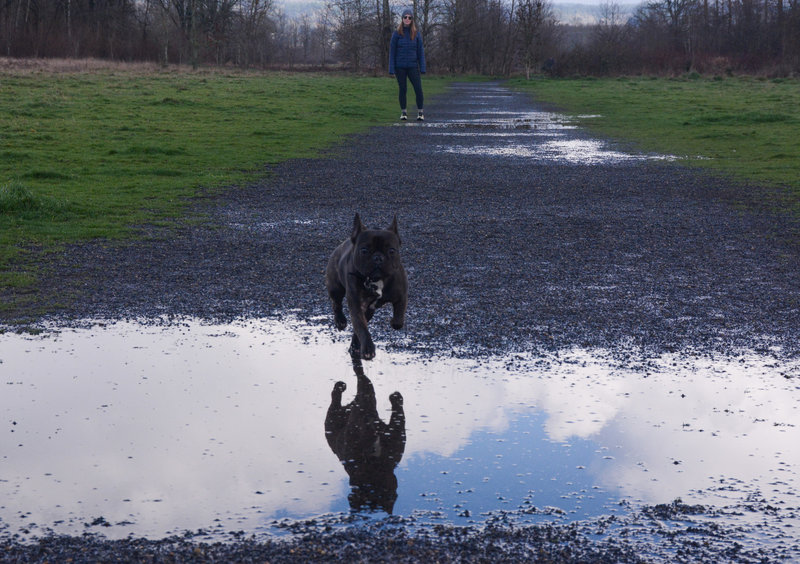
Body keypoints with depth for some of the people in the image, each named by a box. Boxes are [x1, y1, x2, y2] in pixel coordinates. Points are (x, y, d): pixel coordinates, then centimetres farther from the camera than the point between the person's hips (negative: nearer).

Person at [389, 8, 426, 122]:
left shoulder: (416, 34, 3)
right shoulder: (396, 34, -1)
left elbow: (420, 52, 4)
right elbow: (392, 52, 0)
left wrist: (422, 68, -2)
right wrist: (391, 70, -5)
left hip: (413, 66, 0)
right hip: (400, 67, 0)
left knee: (418, 89, -7)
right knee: (403, 89, 4)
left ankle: (420, 112, 5)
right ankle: (403, 112, 16)